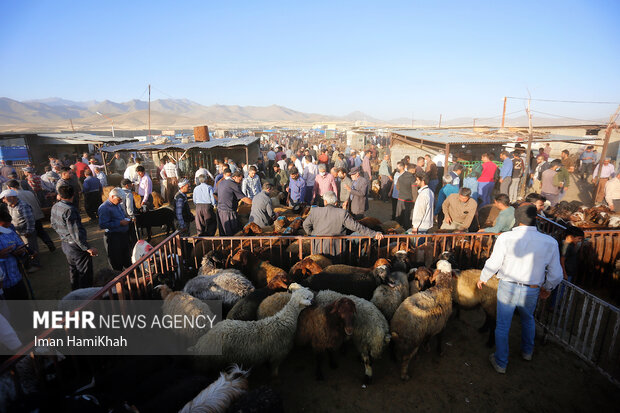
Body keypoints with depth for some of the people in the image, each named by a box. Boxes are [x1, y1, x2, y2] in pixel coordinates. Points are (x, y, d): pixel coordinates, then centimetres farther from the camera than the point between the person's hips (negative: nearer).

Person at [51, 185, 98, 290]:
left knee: (73, 270, 25)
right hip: (77, 246, -9)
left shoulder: (55, 207, 1)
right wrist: (88, 248, -24)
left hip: (65, 245, 9)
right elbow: (76, 232, -28)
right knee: (85, 274, 3)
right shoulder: (69, 210, -26)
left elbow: (54, 225, 15)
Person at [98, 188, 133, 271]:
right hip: (113, 237, -8)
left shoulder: (118, 205, 10)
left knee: (127, 257, 23)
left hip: (124, 234, 9)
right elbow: (102, 225, -24)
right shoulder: (104, 208, -17)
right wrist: (120, 223, -24)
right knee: (117, 261, 5)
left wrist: (126, 220, 5)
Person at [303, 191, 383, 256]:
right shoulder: (342, 213, -14)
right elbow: (356, 227, -14)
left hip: (318, 249, 3)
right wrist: (373, 234, -10)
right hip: (336, 250, -2)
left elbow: (306, 225, 3)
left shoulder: (315, 211, -7)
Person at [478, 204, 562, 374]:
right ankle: (527, 351, 54)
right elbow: (556, 274, -3)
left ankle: (500, 363, 27)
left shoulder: (505, 238, -21)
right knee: (528, 320, 32)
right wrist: (547, 288, 17)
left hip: (508, 289, -3)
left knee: (502, 326, 14)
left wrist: (483, 278, 5)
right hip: (532, 291, 3)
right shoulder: (550, 242, -12)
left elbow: (493, 264, -13)